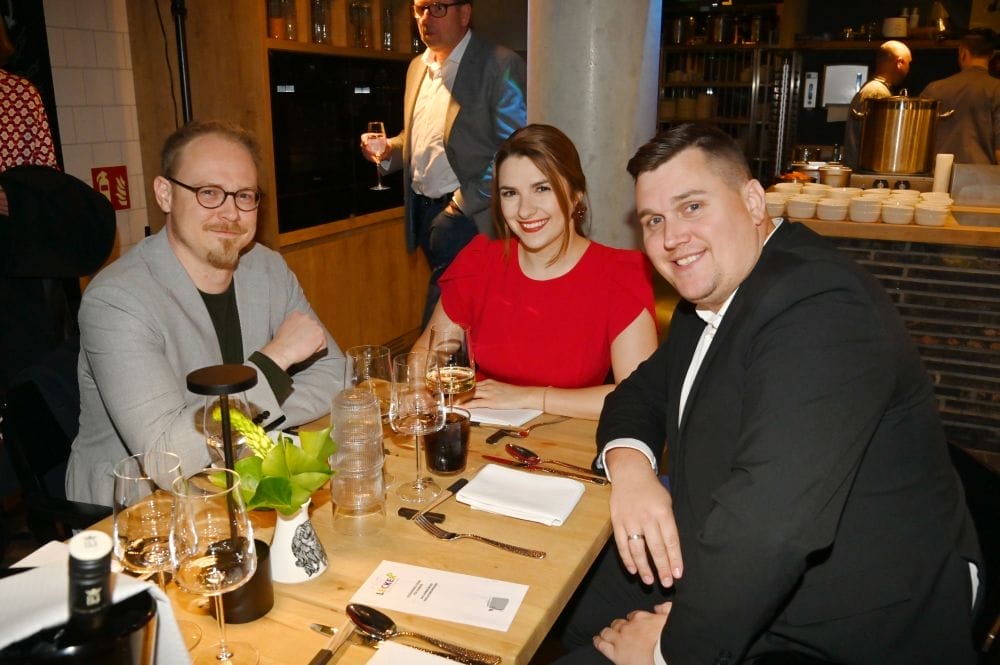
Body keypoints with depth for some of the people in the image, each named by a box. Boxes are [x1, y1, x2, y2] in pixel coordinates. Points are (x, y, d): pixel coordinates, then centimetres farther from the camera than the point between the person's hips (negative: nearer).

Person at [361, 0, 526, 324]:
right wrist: (389, 149, 4)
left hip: (468, 215, -7)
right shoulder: (417, 67, 14)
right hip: (423, 210, 7)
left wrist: (464, 203, -16)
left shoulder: (500, 65, -9)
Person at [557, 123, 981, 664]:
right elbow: (642, 393, 12)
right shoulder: (708, 296, 4)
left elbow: (772, 522, -36)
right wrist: (629, 464, -11)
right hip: (735, 583, 8)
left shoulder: (819, 306, -27)